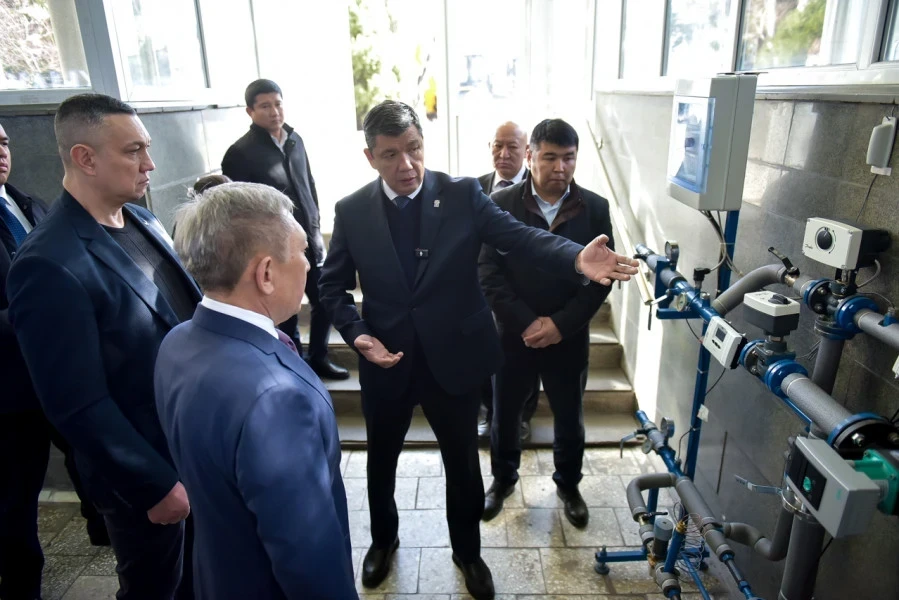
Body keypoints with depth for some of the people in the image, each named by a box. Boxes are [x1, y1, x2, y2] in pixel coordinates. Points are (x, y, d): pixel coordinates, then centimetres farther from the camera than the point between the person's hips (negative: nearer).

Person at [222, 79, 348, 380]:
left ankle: (318, 359, 34)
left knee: (325, 301, 13)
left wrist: (316, 229, 12)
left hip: (309, 241, 6)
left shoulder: (295, 140, 6)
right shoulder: (240, 153, -11)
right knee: (286, 314, 7)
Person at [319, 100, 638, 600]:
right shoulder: (352, 211, -6)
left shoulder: (462, 194, -10)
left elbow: (519, 236, -21)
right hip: (386, 362, 2)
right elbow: (333, 286, 2)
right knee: (382, 460, 22)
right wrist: (357, 333, -14)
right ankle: (384, 539, 52)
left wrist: (577, 259, -39)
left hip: (455, 359, -1)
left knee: (463, 463, 16)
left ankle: (467, 551, 44)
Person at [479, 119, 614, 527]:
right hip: (514, 335, 0)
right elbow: (489, 272, -11)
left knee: (570, 420, 17)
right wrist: (526, 323, -18)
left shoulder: (595, 209, -4)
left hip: (569, 338, 1)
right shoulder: (501, 204, -8)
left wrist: (560, 324, -15)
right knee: (504, 415, 16)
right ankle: (503, 478, 42)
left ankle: (568, 485, 43)